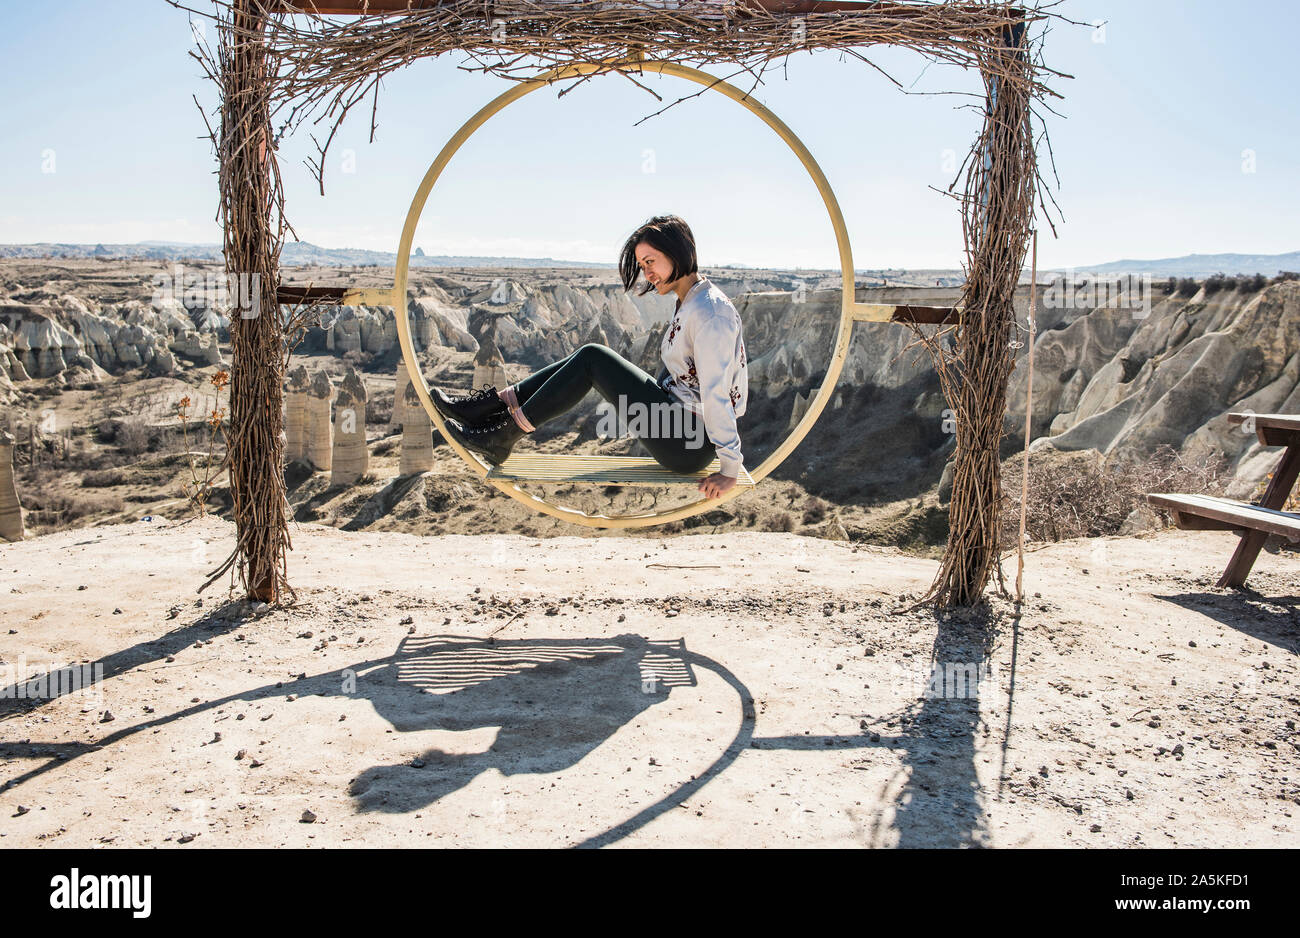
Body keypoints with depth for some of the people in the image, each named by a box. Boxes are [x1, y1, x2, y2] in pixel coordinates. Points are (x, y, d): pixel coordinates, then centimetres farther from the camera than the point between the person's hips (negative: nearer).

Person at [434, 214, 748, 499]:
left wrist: (730, 470, -24)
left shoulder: (710, 312, -19)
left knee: (592, 359, -14)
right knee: (589, 358, 2)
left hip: (691, 446, -9)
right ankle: (492, 405, 2)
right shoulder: (689, 302, 13)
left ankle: (503, 436, -8)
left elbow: (716, 394, -23)